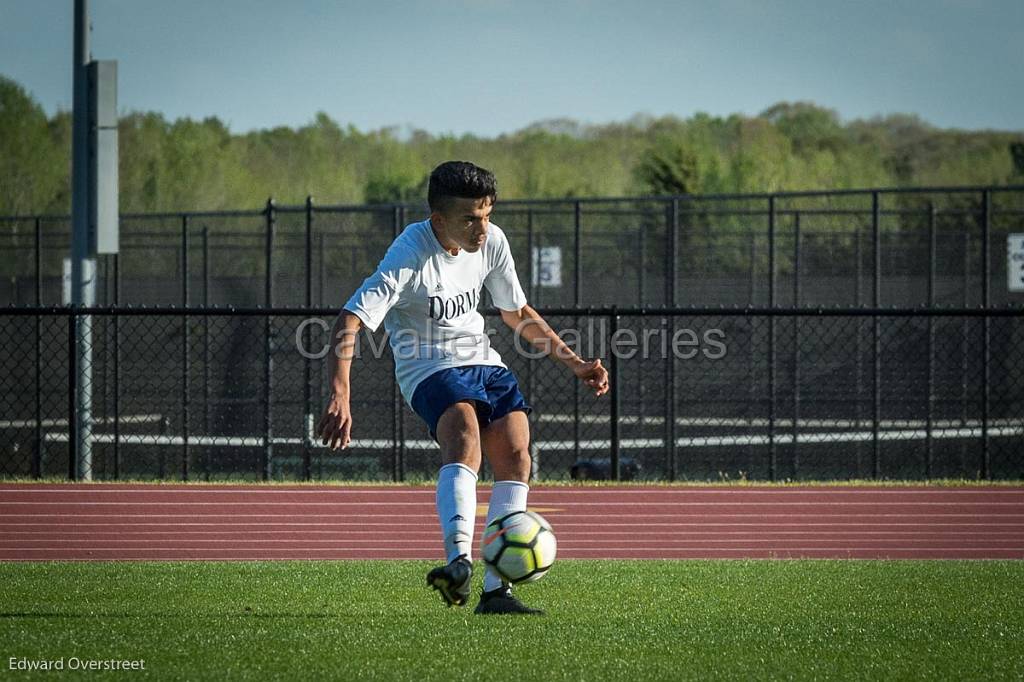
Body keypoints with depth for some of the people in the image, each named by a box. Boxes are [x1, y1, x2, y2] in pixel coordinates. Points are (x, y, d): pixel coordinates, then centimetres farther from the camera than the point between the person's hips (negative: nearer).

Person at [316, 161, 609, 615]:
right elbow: (350, 322, -28)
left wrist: (576, 364, 17)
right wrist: (340, 397, -41)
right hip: (430, 369, -7)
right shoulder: (410, 253, -20)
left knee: (515, 456, -14)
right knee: (465, 439, -34)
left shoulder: (492, 242, 1)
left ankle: (495, 590, -13)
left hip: (483, 361, 7)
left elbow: (517, 314, 19)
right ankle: (459, 562, -53)